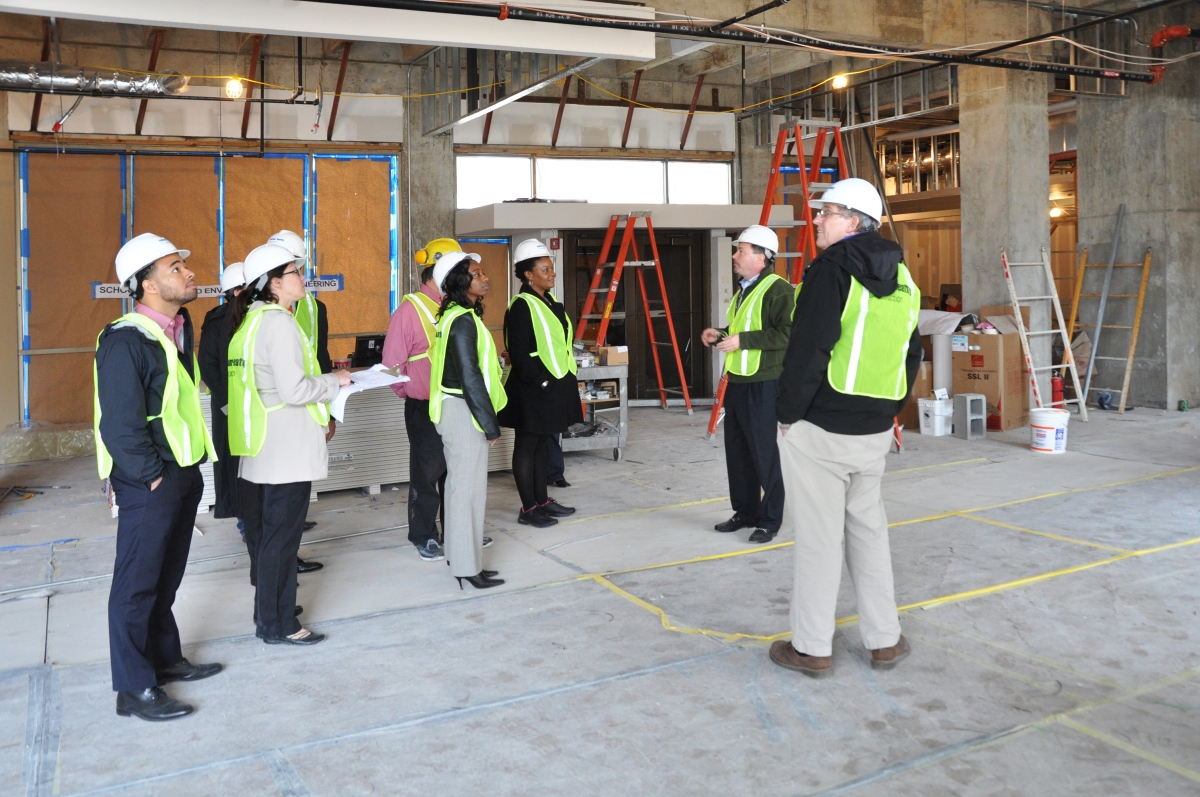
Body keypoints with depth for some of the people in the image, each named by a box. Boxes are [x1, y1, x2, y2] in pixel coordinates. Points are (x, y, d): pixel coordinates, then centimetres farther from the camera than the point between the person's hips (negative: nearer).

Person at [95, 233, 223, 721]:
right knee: (137, 583, 2)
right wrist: (154, 478, -16)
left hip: (183, 475, 9)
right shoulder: (125, 343, -20)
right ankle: (134, 690, 12)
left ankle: (165, 659, 34)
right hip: (148, 484, -9)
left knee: (165, 578, 20)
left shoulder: (179, 328, 9)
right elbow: (120, 427, -22)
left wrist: (189, 470, 15)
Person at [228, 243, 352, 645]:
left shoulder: (248, 321, 12)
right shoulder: (279, 323, -17)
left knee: (263, 533, 17)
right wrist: (335, 381, -6)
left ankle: (266, 611, 30)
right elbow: (294, 390, -22)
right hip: (286, 451, -9)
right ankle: (278, 625, 11)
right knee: (281, 537, 0)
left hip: (258, 451, 10)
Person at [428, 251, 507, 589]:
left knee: (461, 485, 16)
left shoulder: (454, 314, 12)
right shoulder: (463, 320, -17)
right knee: (468, 488, -3)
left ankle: (461, 558, 26)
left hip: (454, 409, 10)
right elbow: (470, 378, -20)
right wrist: (490, 424, -16)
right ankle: (467, 567, 6)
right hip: (464, 412, -10)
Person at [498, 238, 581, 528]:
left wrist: (568, 378, 12)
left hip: (553, 386, 9)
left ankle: (542, 500, 25)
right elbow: (519, 354, -19)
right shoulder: (521, 306, -15)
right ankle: (528, 509, 8)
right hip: (532, 388, -9)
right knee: (526, 447, 1)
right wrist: (542, 381, -19)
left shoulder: (550, 303, 13)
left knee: (541, 445, 16)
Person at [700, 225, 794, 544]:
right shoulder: (744, 290, 17)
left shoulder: (778, 290, -13)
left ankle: (770, 520, 7)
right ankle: (745, 513, 25)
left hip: (762, 384, -10)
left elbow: (787, 334, -24)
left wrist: (742, 340, -23)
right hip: (736, 380, 10)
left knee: (763, 452, -3)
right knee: (737, 451, 13)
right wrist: (720, 335, 11)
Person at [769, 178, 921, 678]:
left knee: (817, 537, 1)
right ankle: (885, 640, 25)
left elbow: (807, 351, -18)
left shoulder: (832, 269, -12)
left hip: (819, 429, -7)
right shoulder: (901, 279, 13)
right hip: (876, 431, 8)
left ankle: (812, 648, 13)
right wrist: (889, 410, 19)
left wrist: (788, 414, -9)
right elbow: (910, 355, 17)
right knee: (868, 530, 18)